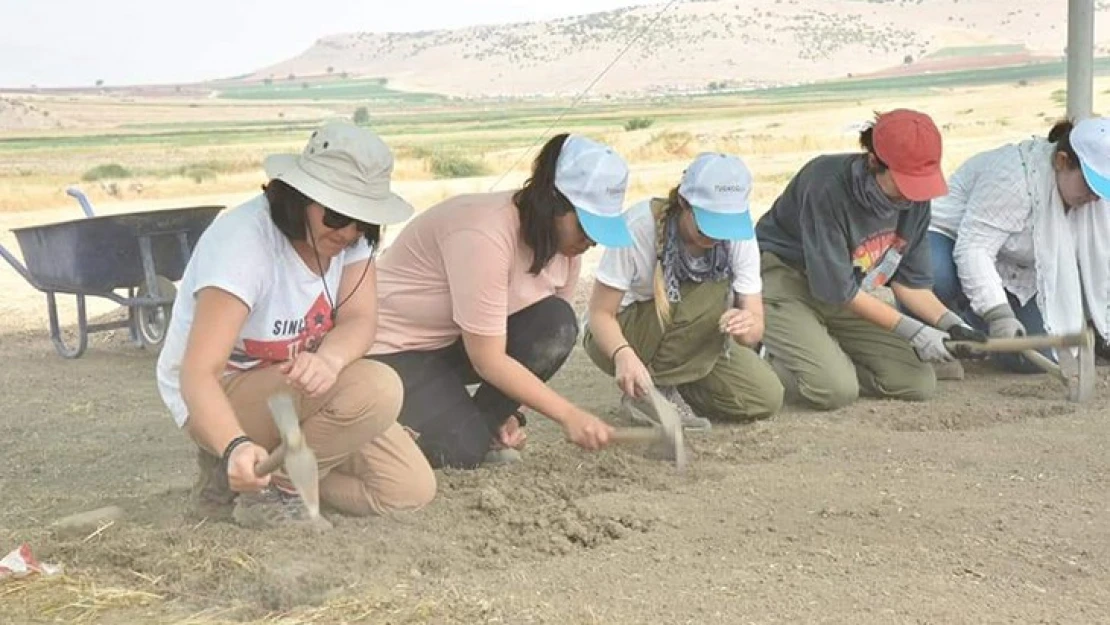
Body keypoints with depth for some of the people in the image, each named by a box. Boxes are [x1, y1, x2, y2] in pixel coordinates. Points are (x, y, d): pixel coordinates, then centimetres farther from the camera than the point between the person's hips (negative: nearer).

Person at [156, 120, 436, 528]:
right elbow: (197, 374, -35)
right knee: (375, 388, -31)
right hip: (219, 400, -7)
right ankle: (268, 489, -13)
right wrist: (236, 446, -54)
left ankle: (282, 470, 7)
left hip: (300, 388, 7)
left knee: (412, 490, -7)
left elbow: (360, 320, -17)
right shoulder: (242, 242, -28)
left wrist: (329, 359, -41)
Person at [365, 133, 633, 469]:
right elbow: (488, 361, -29)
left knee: (556, 324, -20)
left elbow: (549, 337, -3)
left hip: (454, 345, 7)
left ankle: (485, 427, -3)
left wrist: (506, 411, -15)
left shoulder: (564, 241, -8)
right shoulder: (485, 236, -32)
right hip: (392, 347, -7)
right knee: (463, 451, -28)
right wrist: (569, 415, -29)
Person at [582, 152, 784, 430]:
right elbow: (600, 312, -23)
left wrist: (746, 328, -42)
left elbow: (756, 329, -17)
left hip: (692, 341, 5)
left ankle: (665, 386, 3)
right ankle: (656, 390, -16)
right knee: (713, 293, -31)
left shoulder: (739, 236, -17)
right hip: (621, 334, -5)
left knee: (766, 397, -15)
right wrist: (623, 354, -45)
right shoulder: (640, 225, -28)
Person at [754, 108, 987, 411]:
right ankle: (769, 359, 2)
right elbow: (837, 289, -26)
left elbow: (909, 280, 1)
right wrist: (913, 331, -24)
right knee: (835, 390, -27)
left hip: (851, 294, 7)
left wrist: (951, 324, -17)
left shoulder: (915, 197, -11)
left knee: (919, 384, -3)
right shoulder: (828, 186, -31)